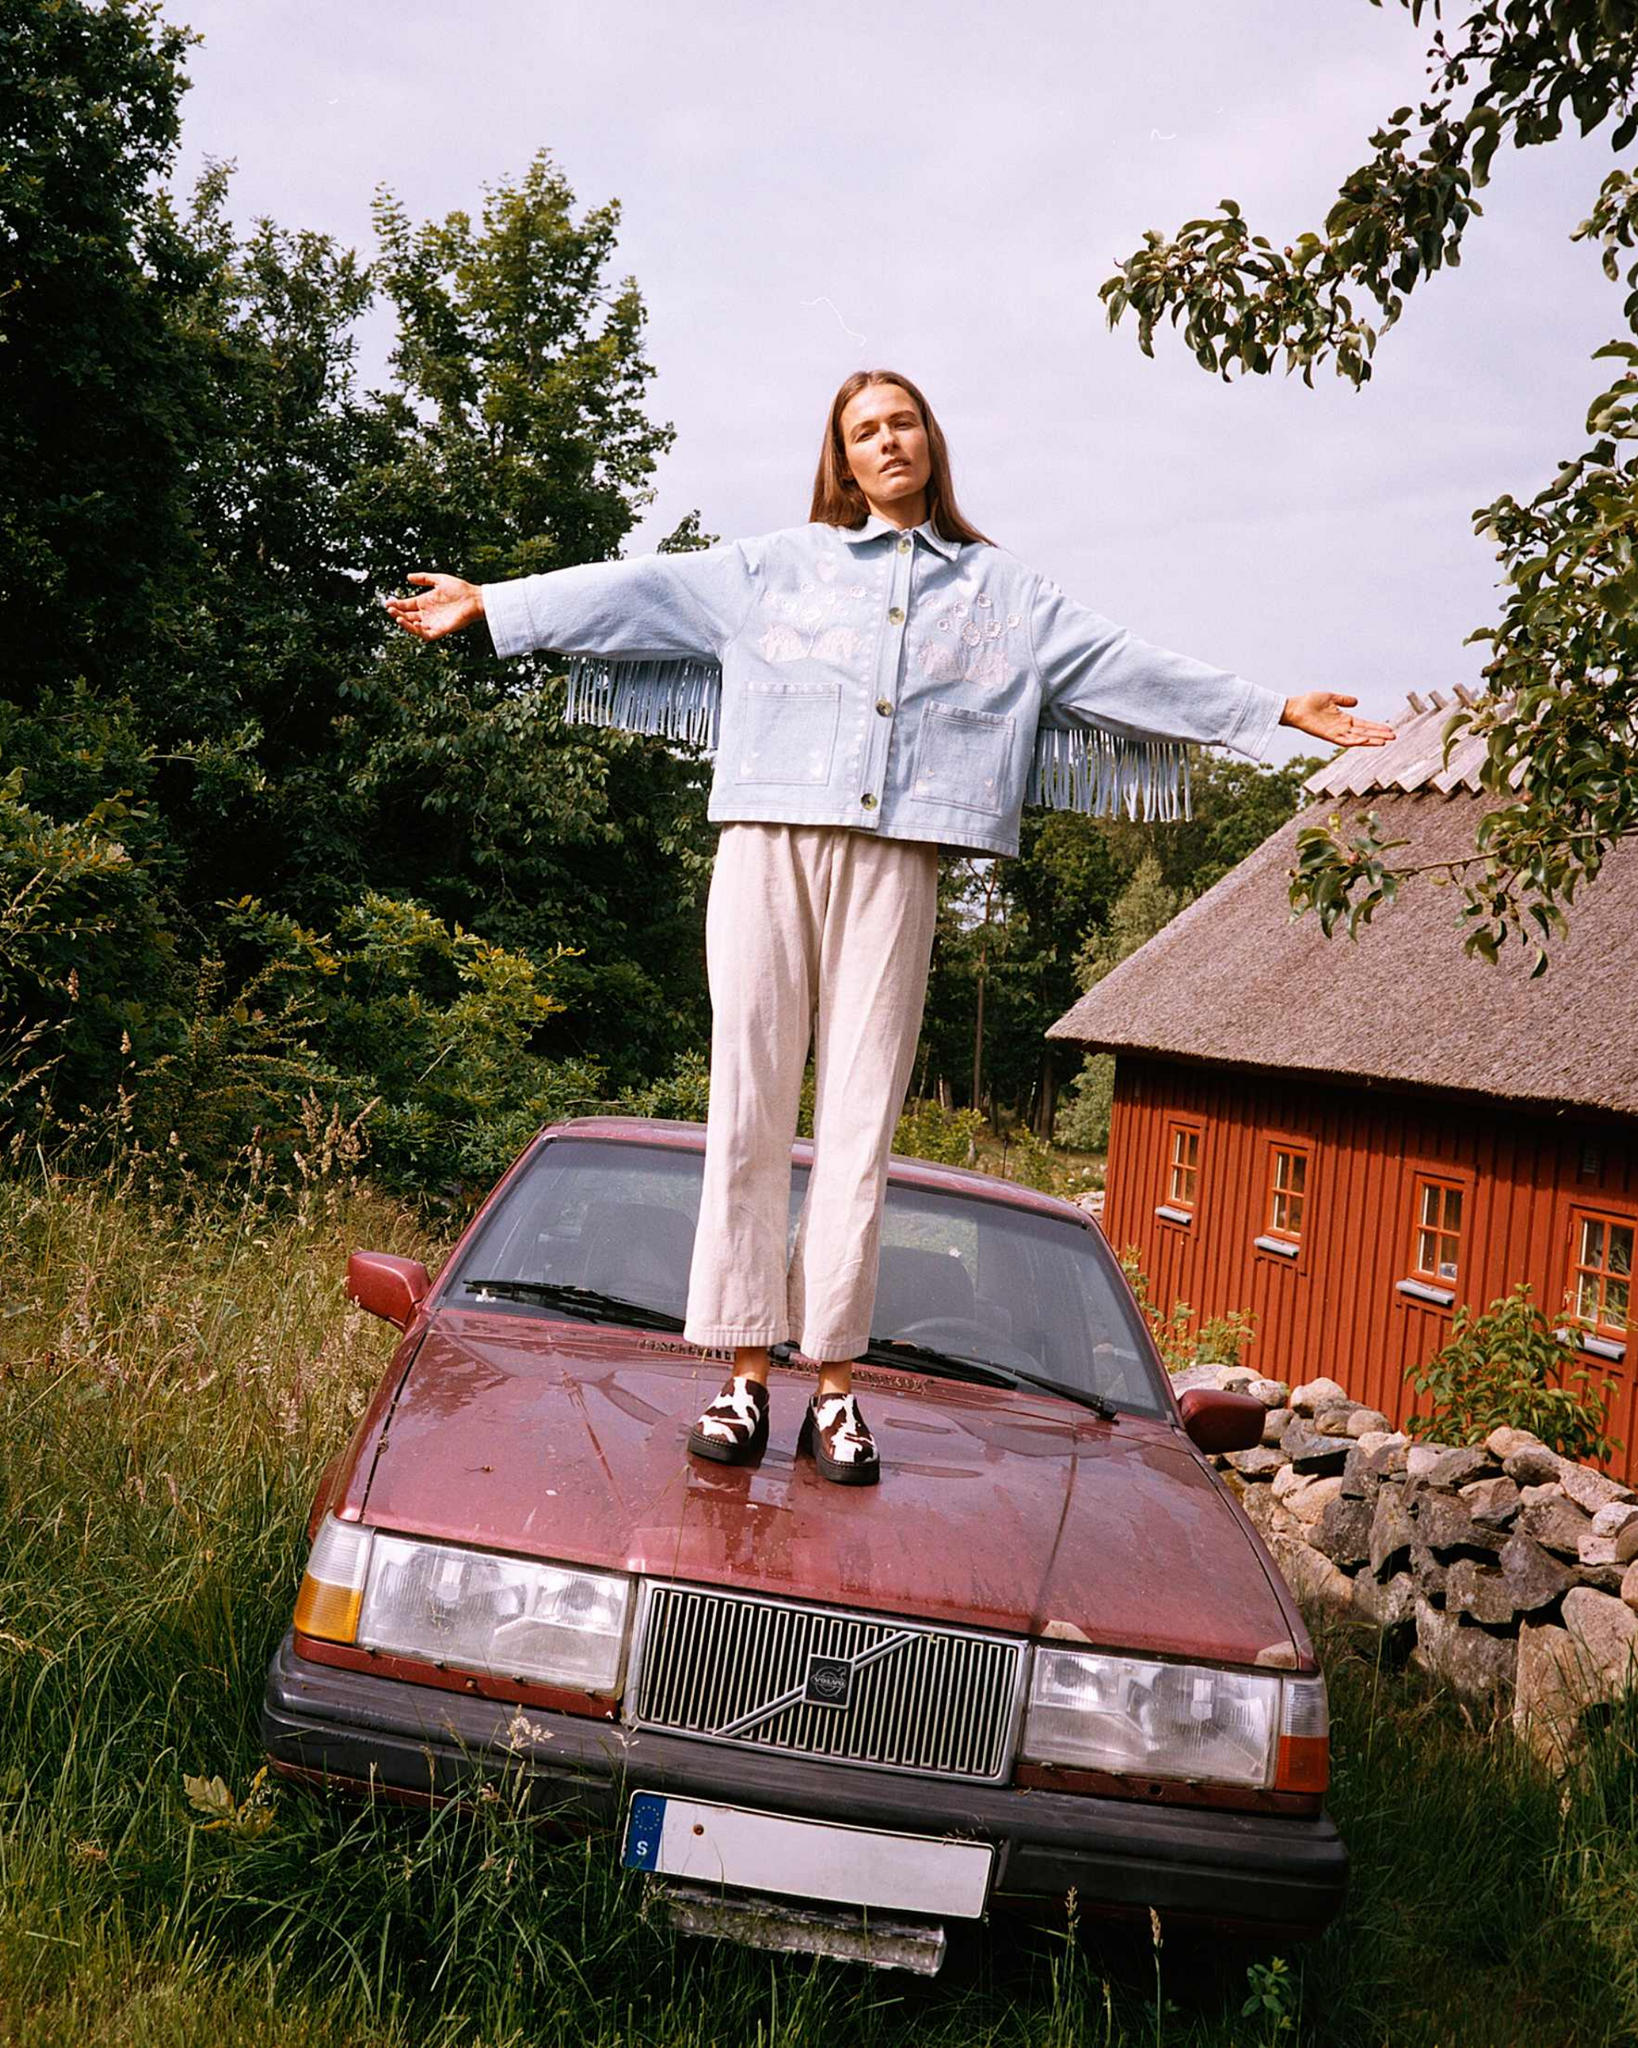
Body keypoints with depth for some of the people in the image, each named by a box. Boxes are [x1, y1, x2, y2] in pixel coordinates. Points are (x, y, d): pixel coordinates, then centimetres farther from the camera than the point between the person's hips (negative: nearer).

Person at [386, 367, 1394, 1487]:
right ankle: (746, 1369, 0)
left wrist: (1282, 709, 11)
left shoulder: (1004, 591, 18)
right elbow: (639, 590, 15)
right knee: (751, 1102, -4)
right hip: (771, 847, 0)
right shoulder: (777, 566, 17)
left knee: (861, 1117, -3)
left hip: (894, 866, 0)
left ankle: (836, 1381, 1)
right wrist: (491, 603, 11)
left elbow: (1126, 664, 15)